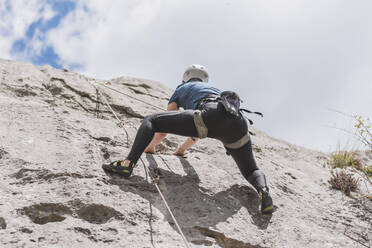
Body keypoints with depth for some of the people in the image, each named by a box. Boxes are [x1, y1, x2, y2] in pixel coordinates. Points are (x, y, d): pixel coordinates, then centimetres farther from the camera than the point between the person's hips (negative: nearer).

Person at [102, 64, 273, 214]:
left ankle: (128, 163, -15)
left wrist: (151, 146, 49)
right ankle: (262, 190, -14)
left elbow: (163, 129, 31)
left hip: (212, 114, -5)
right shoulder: (212, 89, 46)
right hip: (238, 122, 5)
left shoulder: (182, 88, 32)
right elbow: (199, 128, 54)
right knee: (251, 171, 22)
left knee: (151, 120, 6)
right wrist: (182, 149, 68)